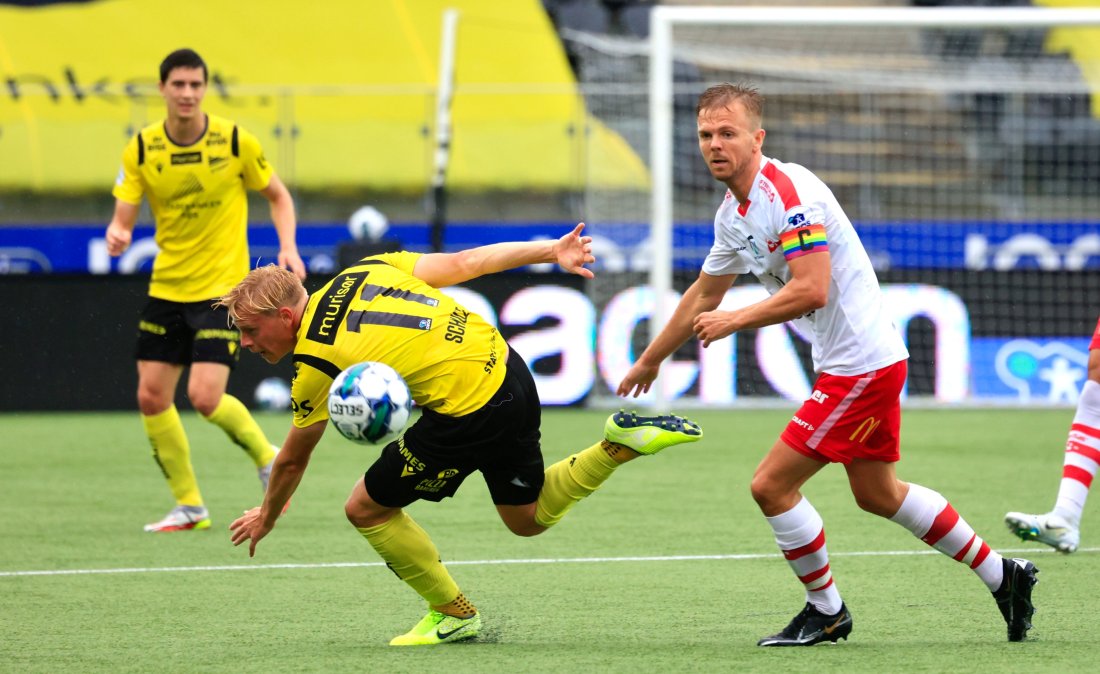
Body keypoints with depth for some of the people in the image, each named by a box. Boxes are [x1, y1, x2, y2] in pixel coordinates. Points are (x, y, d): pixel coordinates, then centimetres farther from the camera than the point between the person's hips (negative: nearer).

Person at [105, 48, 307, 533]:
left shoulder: (235, 142, -9)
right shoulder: (141, 149, -3)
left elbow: (277, 194, 5)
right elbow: (123, 216, -4)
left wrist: (288, 248, -11)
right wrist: (117, 234, -28)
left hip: (223, 288, -4)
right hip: (167, 288, 4)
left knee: (205, 396, -16)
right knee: (152, 397, 1)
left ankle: (269, 459, 12)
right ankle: (189, 506, 16)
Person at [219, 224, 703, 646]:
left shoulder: (313, 362, -9)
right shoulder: (365, 271, 8)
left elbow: (292, 460, 4)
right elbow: (463, 263, 7)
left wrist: (266, 517, 22)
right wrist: (551, 251, 15)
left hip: (467, 413, -9)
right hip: (508, 369, 9)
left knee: (366, 509, 7)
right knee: (529, 519, 28)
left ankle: (453, 613, 18)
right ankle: (621, 445, 12)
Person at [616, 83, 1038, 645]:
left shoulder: (788, 192, -20)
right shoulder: (734, 213, 10)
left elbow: (810, 290, -28)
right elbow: (704, 294, 25)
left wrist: (733, 321, -18)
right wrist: (649, 361, 32)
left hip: (859, 365, -10)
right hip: (870, 362, 10)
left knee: (771, 486, -7)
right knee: (877, 495, 20)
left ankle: (827, 610, 11)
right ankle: (1003, 576, 30)